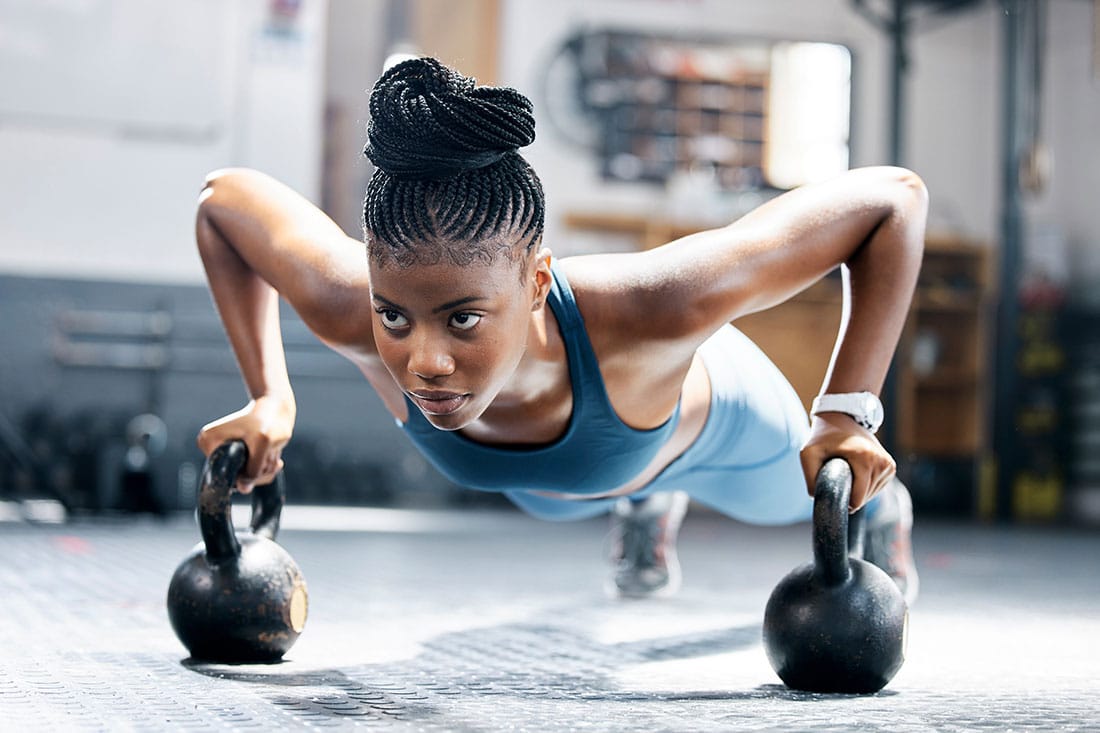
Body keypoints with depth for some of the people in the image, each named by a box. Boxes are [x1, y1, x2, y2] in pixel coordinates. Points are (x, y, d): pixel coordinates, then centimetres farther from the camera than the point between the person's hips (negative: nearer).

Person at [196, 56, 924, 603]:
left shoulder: (650, 309, -53)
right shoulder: (349, 310, -45)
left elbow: (894, 197, -42)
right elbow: (225, 197, -24)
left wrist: (848, 413, -43)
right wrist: (270, 399, -28)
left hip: (713, 420, -1)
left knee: (799, 497, 37)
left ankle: (880, 505, 72)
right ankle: (647, 500, 77)